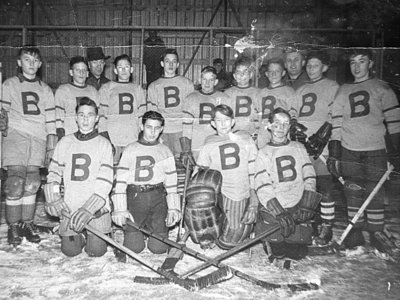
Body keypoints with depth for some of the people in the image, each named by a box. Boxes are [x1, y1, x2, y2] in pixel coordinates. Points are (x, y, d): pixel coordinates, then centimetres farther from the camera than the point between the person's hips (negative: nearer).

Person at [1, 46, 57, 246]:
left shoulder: (45, 89, 17)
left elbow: (51, 119, 14)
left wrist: (51, 146, 9)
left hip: (38, 139, 2)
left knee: (32, 183, 0)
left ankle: (27, 224, 10)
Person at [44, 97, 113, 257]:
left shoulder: (104, 144, -3)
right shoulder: (65, 142, 6)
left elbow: (105, 182, -10)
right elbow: (54, 173, 10)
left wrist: (88, 209, -20)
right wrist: (53, 200, -6)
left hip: (96, 208, -2)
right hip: (70, 207, 2)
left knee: (96, 250, -7)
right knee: (70, 250, -2)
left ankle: (97, 233, 25)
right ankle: (81, 234, 29)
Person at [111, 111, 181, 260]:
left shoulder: (165, 152, 10)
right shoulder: (130, 150, 5)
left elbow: (171, 182, 9)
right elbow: (120, 179, -1)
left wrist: (173, 208, 0)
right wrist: (120, 208, -9)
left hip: (158, 198, 1)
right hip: (135, 198, -1)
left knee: (159, 247, -4)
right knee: (134, 247, -6)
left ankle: (151, 226, 27)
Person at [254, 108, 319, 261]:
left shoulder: (299, 148, 10)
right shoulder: (263, 153, 2)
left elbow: (309, 177, 4)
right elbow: (262, 187, -8)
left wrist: (306, 205, -9)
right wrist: (279, 213, -19)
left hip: (298, 208, 2)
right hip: (272, 209, -2)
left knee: (298, 253, -4)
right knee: (277, 252, -10)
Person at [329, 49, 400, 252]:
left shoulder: (382, 88, 6)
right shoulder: (343, 91, 13)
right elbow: (336, 123, 9)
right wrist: (334, 152, 3)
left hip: (375, 150, -2)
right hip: (349, 151, 2)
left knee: (375, 193, 1)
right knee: (353, 192, 4)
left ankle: (376, 234, 16)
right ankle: (355, 233, 17)